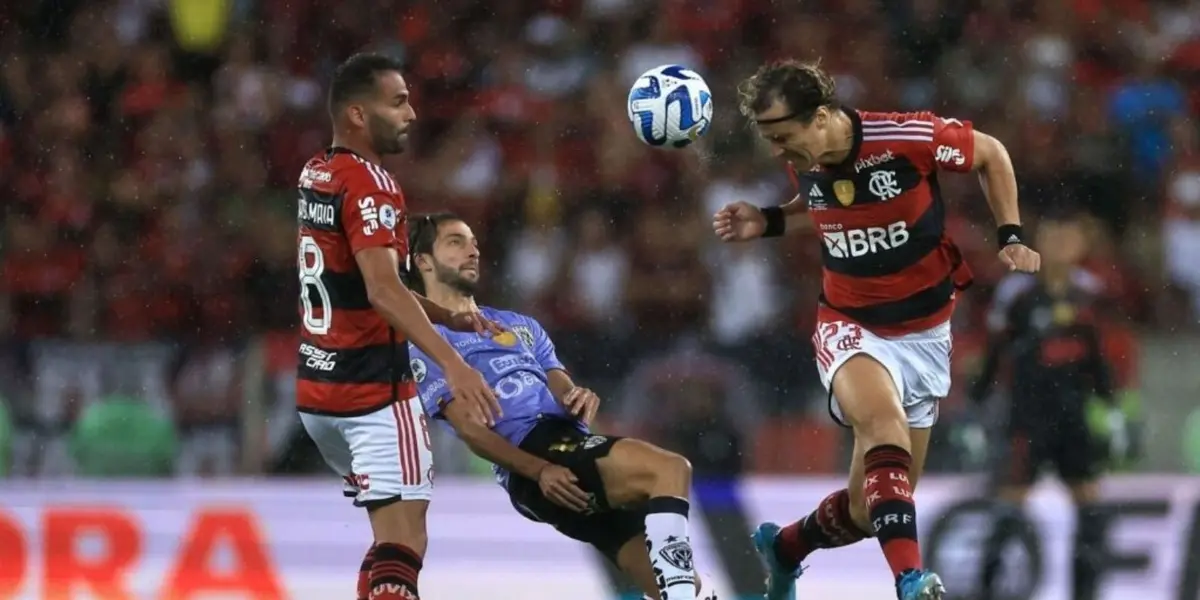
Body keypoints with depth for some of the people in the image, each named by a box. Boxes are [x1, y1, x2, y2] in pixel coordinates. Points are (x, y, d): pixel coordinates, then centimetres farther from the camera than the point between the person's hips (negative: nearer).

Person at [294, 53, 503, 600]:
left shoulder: (315, 176, 13)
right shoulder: (369, 184, -15)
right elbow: (383, 291, -29)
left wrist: (447, 317, 21)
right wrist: (452, 364, -38)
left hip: (317, 390, 9)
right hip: (373, 390, -9)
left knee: (391, 528, 22)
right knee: (403, 541, -12)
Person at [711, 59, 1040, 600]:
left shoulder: (908, 138, -21)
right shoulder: (803, 162, -7)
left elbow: (991, 154, -3)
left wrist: (1011, 236, -9)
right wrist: (768, 223, 1)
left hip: (923, 331, -1)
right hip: (851, 327, 1)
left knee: (871, 508, 3)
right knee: (883, 420, -35)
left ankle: (785, 547, 33)